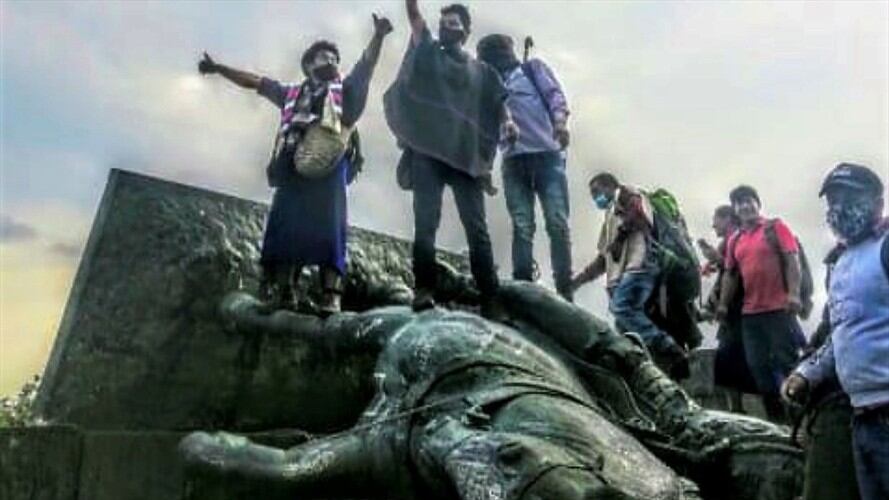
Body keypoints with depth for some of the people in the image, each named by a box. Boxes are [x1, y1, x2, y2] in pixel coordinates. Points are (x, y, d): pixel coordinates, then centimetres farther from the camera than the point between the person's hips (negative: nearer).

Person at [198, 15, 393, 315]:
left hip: (328, 169, -3)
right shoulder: (292, 93, 28)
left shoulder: (344, 90, 21)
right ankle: (283, 292, 1)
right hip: (293, 169, 3)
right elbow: (254, 81, 31)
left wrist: (378, 37, -10)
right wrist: (218, 68, 30)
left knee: (328, 231, -10)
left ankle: (330, 296, -16)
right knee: (283, 230, -3)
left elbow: (366, 65, 6)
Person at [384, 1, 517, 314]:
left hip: (466, 154, 0)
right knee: (425, 222, -11)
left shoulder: (481, 70, 21)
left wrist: (508, 121, -10)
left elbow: (498, 101, 10)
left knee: (476, 226, -7)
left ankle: (490, 298, -10)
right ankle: (424, 291, -14)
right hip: (427, 150, 0)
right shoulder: (428, 52, 21)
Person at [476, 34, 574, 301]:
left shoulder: (534, 68, 20)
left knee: (557, 223, -11)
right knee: (522, 226, -7)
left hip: (547, 153, -2)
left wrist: (560, 122, -15)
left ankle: (565, 291, -12)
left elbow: (555, 94, 5)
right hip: (513, 159, 3)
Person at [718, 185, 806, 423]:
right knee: (758, 366, 6)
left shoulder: (775, 227, 1)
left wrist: (793, 293, -18)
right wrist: (723, 304, 8)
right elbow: (730, 274, 16)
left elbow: (791, 260, -7)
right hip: (749, 312, 6)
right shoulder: (734, 240, 15)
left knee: (786, 362, -2)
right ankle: (776, 417, 15)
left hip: (779, 308, -6)